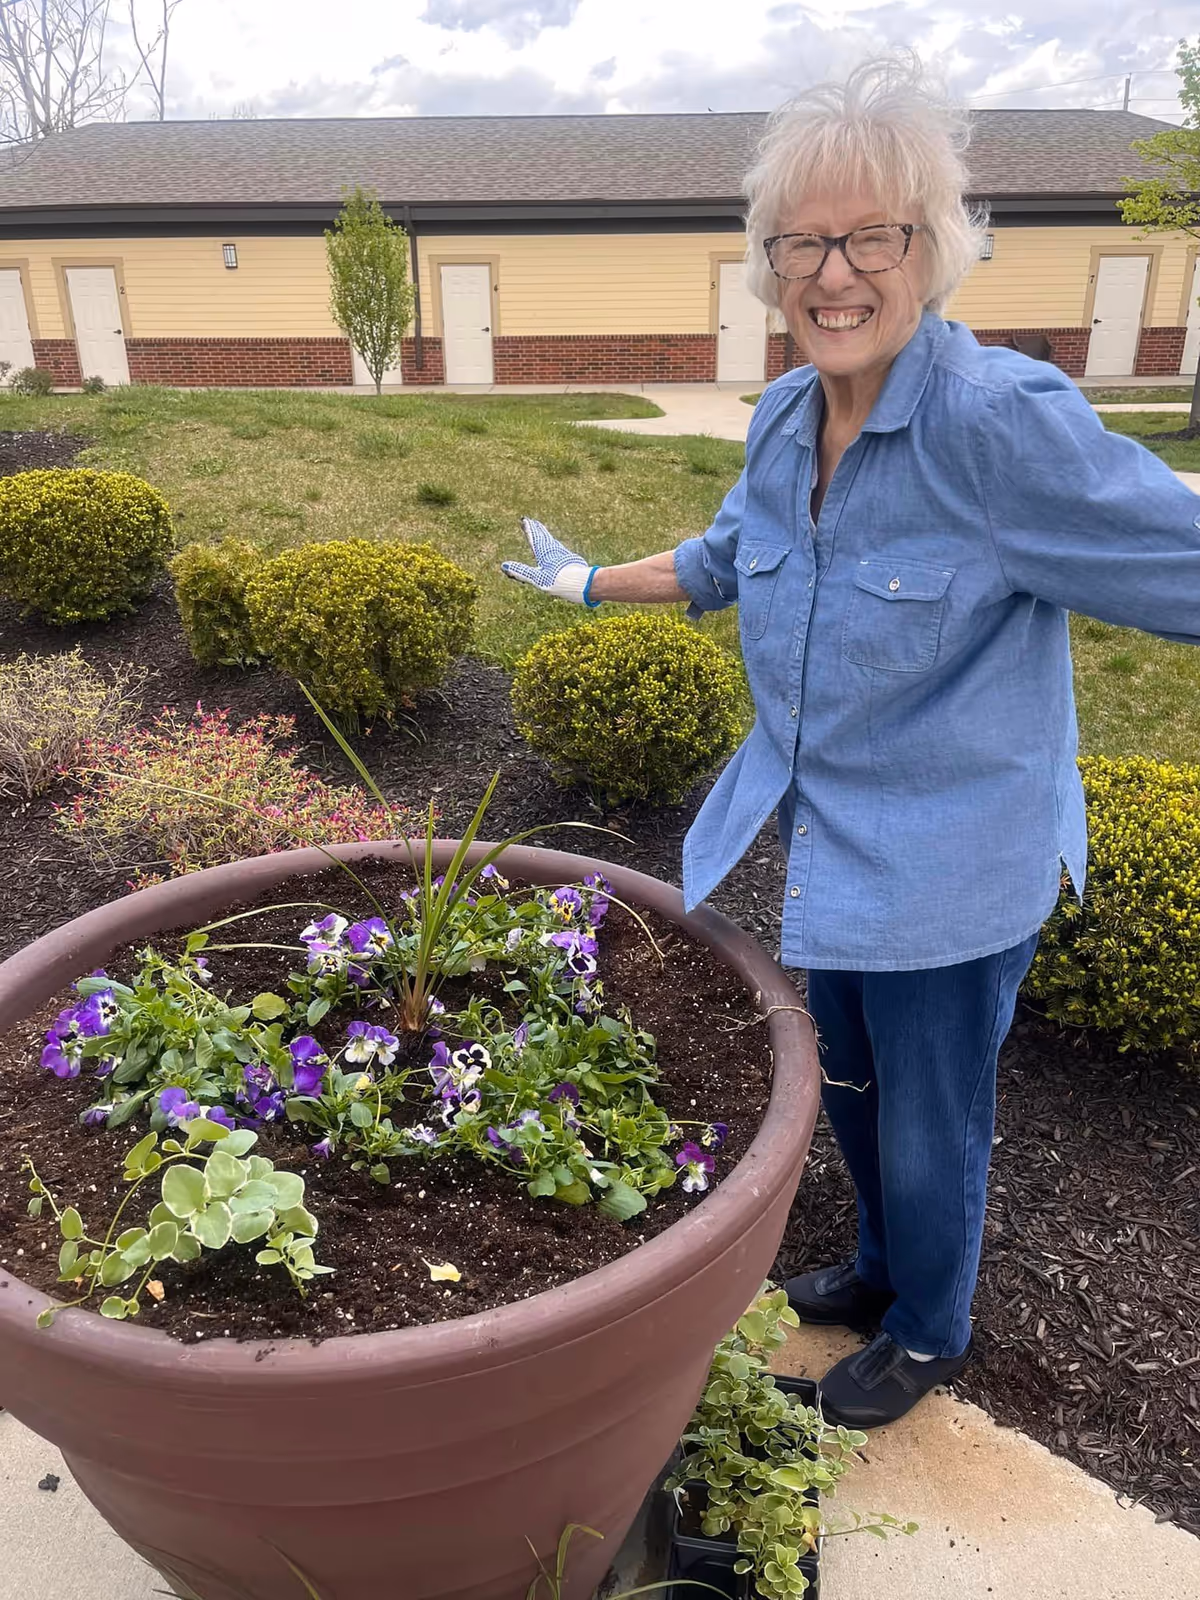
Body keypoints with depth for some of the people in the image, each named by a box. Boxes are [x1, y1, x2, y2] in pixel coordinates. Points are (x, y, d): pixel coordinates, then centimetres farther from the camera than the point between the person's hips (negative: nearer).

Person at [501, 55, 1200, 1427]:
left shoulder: (1003, 418, -24)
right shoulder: (785, 417, -2)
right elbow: (728, 556, 17)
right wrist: (591, 581, 27)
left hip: (950, 867, -6)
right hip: (826, 840, 7)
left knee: (929, 1126, 14)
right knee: (848, 1085, 25)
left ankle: (930, 1332, 45)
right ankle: (884, 1265, 55)